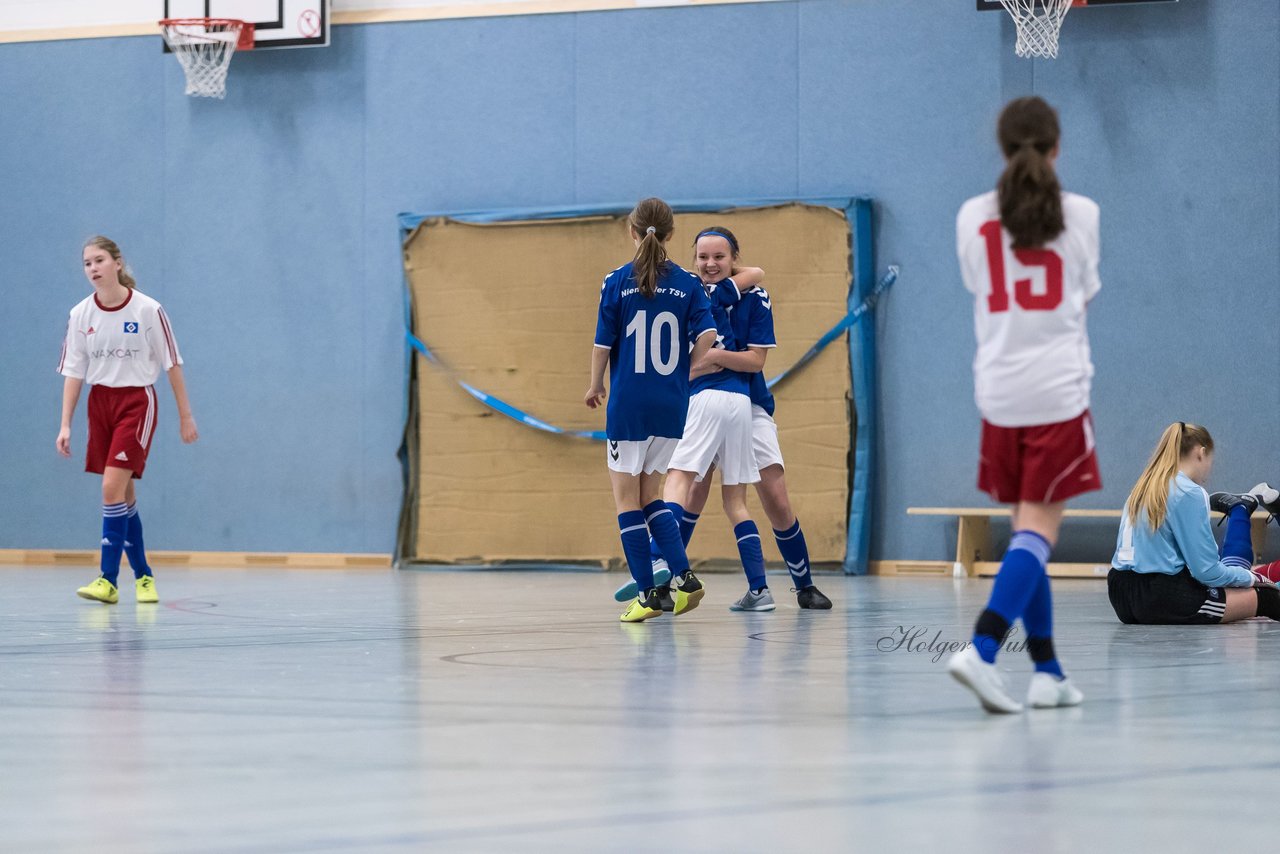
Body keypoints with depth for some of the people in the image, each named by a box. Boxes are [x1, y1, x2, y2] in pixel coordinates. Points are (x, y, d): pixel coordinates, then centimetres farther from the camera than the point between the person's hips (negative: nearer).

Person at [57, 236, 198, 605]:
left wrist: (185, 415, -1)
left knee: (113, 488, -16)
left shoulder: (148, 310, -11)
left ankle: (108, 580, -15)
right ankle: (143, 575, 22)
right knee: (124, 495, 9)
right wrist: (65, 425, -3)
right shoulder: (80, 315, -1)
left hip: (137, 401, -4)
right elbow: (73, 372, 2)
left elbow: (172, 364, -3)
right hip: (100, 403, 4)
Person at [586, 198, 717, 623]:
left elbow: (603, 343, -5)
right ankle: (683, 576, 0)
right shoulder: (687, 284, 1)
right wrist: (682, 374, 9)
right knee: (649, 496, 17)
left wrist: (595, 386, 12)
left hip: (628, 404, -4)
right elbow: (706, 336, -8)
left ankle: (647, 594, -1)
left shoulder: (617, 282, -6)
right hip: (671, 407, 4)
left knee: (627, 500, 5)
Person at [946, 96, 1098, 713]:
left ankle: (1047, 670, 14)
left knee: (1025, 527, 13)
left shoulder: (973, 217, 1)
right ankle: (982, 648, -24)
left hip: (999, 391, 3)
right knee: (1039, 528, -5)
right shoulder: (1081, 214, -3)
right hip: (1059, 390, -3)